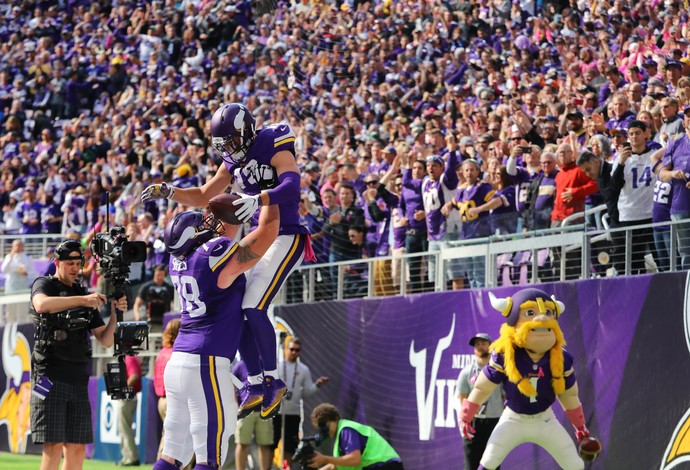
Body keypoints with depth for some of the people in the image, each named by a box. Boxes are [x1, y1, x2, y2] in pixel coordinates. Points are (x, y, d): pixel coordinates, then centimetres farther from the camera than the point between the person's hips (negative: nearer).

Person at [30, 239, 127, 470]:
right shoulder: (44, 285, 5)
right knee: (54, 446, -12)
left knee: (77, 449, 2)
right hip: (50, 377, -6)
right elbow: (42, 304, -22)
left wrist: (115, 314, -4)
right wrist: (82, 300, -27)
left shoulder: (83, 294, 19)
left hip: (78, 379, 6)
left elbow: (105, 340, 14)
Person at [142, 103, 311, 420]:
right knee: (237, 309, 3)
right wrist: (168, 192, 6)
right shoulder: (235, 161, 12)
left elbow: (292, 186, -31)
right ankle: (255, 383, 10)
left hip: (285, 237, -9)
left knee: (254, 307, -19)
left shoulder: (275, 147, -13)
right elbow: (203, 196, 20)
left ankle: (272, 380, -9)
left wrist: (258, 199, -47)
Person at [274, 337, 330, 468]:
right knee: (270, 444, 2)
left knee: (290, 447, 8)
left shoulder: (304, 370, 7)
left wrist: (317, 385, -7)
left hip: (293, 414, 2)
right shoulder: (275, 366, -1)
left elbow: (306, 393, 8)